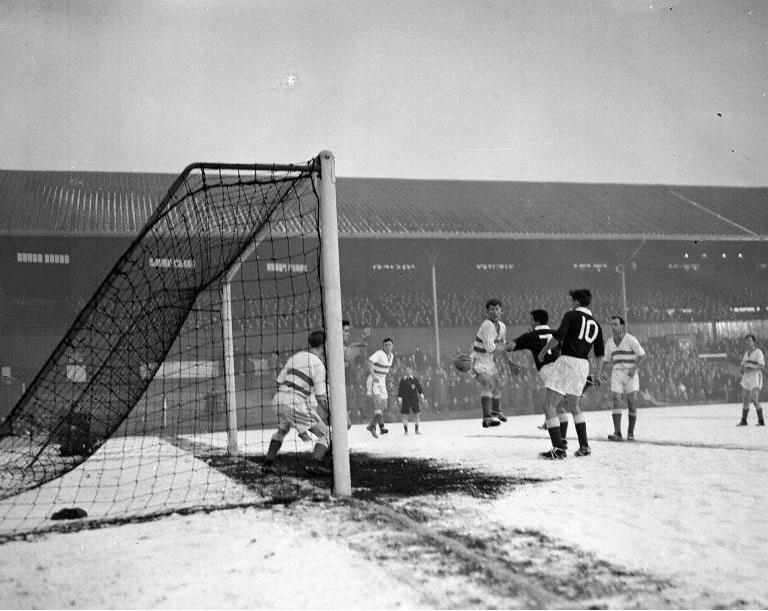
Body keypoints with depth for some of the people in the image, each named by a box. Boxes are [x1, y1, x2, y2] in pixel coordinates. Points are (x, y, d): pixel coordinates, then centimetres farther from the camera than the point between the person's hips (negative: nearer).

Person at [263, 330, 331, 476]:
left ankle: (268, 464, 34)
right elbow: (320, 398, -9)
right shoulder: (318, 364, -3)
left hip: (278, 399, 7)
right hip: (296, 402, -7)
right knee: (325, 434, 4)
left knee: (282, 430, 35)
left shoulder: (296, 356, 17)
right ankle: (315, 464, -13)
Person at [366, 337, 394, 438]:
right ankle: (381, 426, -29)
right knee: (377, 401, -23)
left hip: (382, 382, 8)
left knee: (383, 406, 9)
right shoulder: (379, 353, -16)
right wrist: (373, 375, -44)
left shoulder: (391, 356, 9)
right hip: (373, 381, -8)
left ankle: (372, 426, 23)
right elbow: (370, 361, -34)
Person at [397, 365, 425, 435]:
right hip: (405, 400, -1)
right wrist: (399, 399, -4)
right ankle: (405, 431, 7)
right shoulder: (402, 380, 2)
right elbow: (399, 390, 2)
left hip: (414, 399, 1)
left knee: (416, 414, 2)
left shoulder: (415, 379, 4)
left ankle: (416, 430, 12)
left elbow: (419, 388, 3)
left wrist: (421, 396, -7)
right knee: (405, 415, -1)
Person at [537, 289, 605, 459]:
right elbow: (600, 353, 18)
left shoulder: (572, 315, -3)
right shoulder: (596, 324, 17)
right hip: (583, 364, 7)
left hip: (567, 361, -7)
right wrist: (597, 375, 26)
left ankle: (558, 448, -14)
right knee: (573, 406, 24)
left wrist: (543, 350, 0)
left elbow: (558, 336, -15)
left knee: (549, 405, -5)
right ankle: (584, 446, 18)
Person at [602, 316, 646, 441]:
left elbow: (642, 355, -4)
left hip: (630, 374, -3)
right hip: (617, 373, 3)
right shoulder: (609, 342, 8)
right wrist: (612, 371, 10)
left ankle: (630, 433, 11)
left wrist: (634, 368, -13)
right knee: (616, 401, -12)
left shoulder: (631, 339, -7)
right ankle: (617, 433, -17)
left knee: (631, 403, -4)